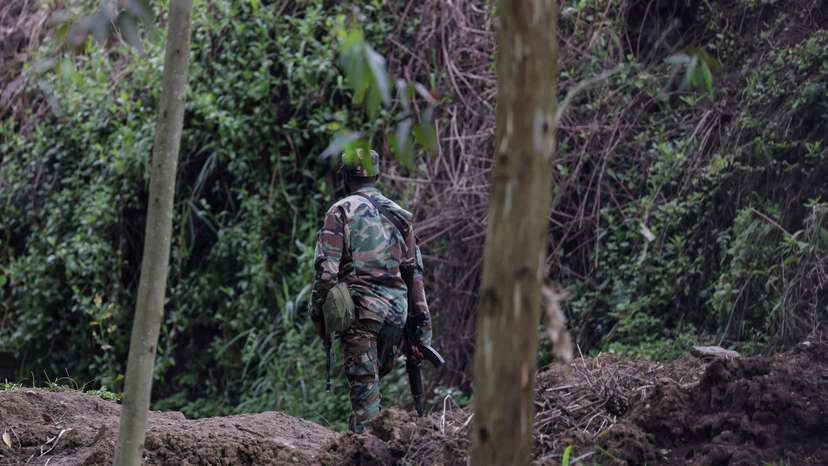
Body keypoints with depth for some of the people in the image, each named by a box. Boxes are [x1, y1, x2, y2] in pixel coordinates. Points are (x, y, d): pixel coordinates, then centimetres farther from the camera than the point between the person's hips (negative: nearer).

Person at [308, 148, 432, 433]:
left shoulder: (342, 211, 0)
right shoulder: (399, 215, 15)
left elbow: (327, 267, -8)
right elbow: (415, 272, 13)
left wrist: (318, 312, -1)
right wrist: (422, 328, 15)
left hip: (361, 304, -5)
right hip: (397, 309, 5)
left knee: (363, 383, -5)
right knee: (375, 377, 17)